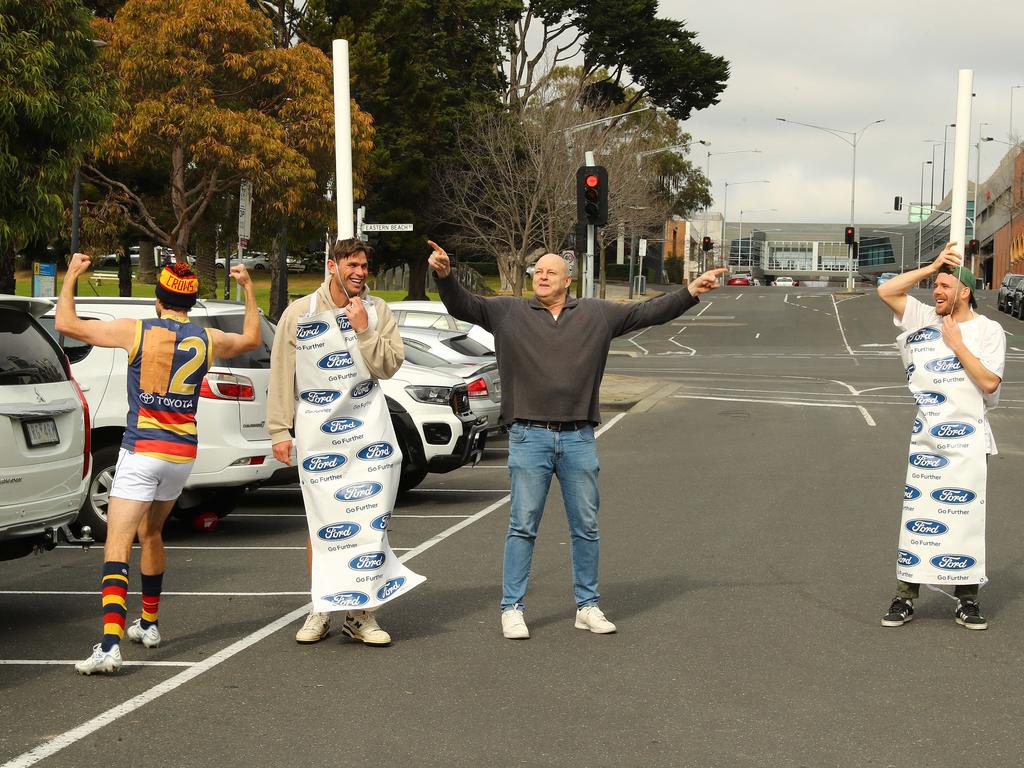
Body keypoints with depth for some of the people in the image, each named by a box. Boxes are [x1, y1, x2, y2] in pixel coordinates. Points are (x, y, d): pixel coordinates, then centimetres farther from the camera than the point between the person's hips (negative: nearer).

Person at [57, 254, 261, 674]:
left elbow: (66, 324, -3)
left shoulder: (136, 332, -7)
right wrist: (248, 287, 35)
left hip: (142, 451, -5)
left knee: (117, 547, -11)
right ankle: (149, 624, 38)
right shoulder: (207, 340, 4)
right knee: (150, 533, 27)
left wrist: (71, 276, 10)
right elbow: (251, 338, 26)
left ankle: (110, 644, -27)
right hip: (183, 454, 5)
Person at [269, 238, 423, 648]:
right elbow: (281, 375, 1)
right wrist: (280, 430, -2)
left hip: (368, 429, 1)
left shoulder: (376, 311, 4)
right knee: (322, 523, 2)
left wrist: (364, 331, -14)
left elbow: (389, 366, -2)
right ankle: (321, 609, 12)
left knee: (370, 520, -2)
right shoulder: (299, 313, 0)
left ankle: (361, 612, 4)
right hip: (317, 431, -1)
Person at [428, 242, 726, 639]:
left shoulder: (598, 314, 9)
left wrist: (691, 292, 2)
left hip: (579, 439, 2)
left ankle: (588, 606, 19)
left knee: (586, 527, 8)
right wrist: (445, 276, -19)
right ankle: (512, 609, 6)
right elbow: (462, 306, -1)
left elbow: (648, 311, 10)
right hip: (530, 438, -2)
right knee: (523, 526, -1)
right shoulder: (508, 312, 5)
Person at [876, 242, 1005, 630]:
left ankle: (967, 599, 11)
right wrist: (932, 267, -5)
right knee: (917, 516, 3)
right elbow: (885, 291, -1)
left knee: (966, 516, 2)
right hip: (927, 437, 3)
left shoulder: (988, 330, -3)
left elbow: (990, 382, -13)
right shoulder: (925, 319, 6)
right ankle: (905, 597, 7)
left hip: (968, 440, -3)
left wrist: (957, 344, -12)